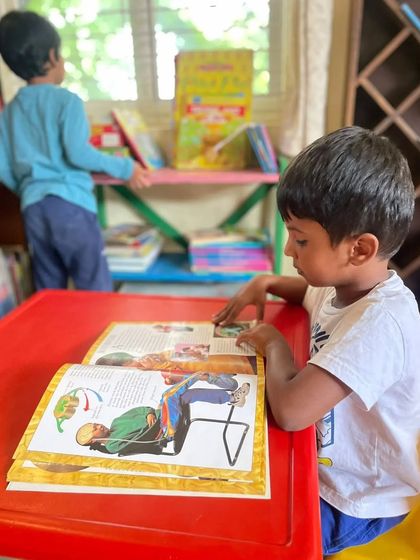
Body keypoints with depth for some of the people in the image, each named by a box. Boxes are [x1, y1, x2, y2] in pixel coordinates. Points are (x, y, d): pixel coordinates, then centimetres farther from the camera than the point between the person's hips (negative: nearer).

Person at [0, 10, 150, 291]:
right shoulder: (67, 100, -4)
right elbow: (77, 152, -17)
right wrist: (125, 168, -8)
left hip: (32, 208, 7)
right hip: (70, 204, -6)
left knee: (49, 291, 15)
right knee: (96, 289, 2)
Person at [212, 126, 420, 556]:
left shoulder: (380, 323, -34)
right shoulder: (348, 283, -5)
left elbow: (290, 411, -44)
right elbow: (311, 290, 20)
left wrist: (274, 344, -24)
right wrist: (263, 284, 1)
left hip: (351, 502, -8)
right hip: (326, 463, 8)